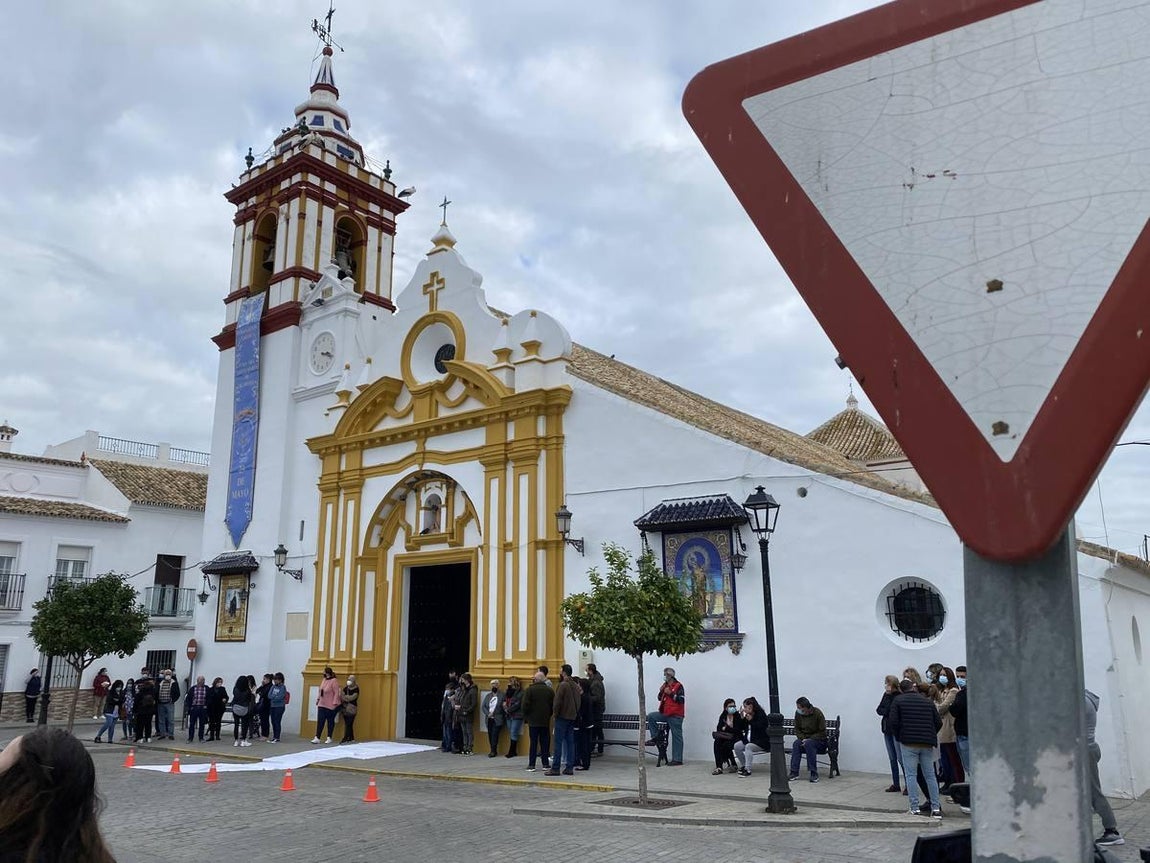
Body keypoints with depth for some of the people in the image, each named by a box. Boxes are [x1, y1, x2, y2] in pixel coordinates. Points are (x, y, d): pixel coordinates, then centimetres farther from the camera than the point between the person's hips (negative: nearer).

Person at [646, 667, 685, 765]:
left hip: (675, 715, -8)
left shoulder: (678, 686, -9)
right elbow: (659, 698, 19)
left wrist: (671, 693, -22)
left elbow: (681, 700, -19)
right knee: (650, 717, -4)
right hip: (665, 714, 8)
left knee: (676, 737, -3)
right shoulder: (665, 685, 15)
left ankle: (677, 759, 1)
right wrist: (661, 691, 0)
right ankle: (655, 738, 4)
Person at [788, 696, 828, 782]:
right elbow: (797, 729, 7)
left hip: (819, 740, -4)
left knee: (809, 744, -35)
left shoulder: (817, 713, -17)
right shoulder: (798, 713, -4)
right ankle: (794, 772, -28)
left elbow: (822, 733, -13)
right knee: (796, 743, -28)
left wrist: (808, 740, -21)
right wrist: (803, 739, -13)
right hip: (805, 739, 4)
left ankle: (814, 774, -28)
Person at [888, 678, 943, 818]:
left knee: (910, 775, 1)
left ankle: (915, 808, -3)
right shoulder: (928, 701, 13)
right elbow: (938, 722, 8)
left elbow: (892, 722, -7)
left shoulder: (898, 701, 2)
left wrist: (899, 737, 8)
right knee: (930, 776, 11)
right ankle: (936, 808, 8)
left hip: (908, 743, -3)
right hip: (927, 744, 3)